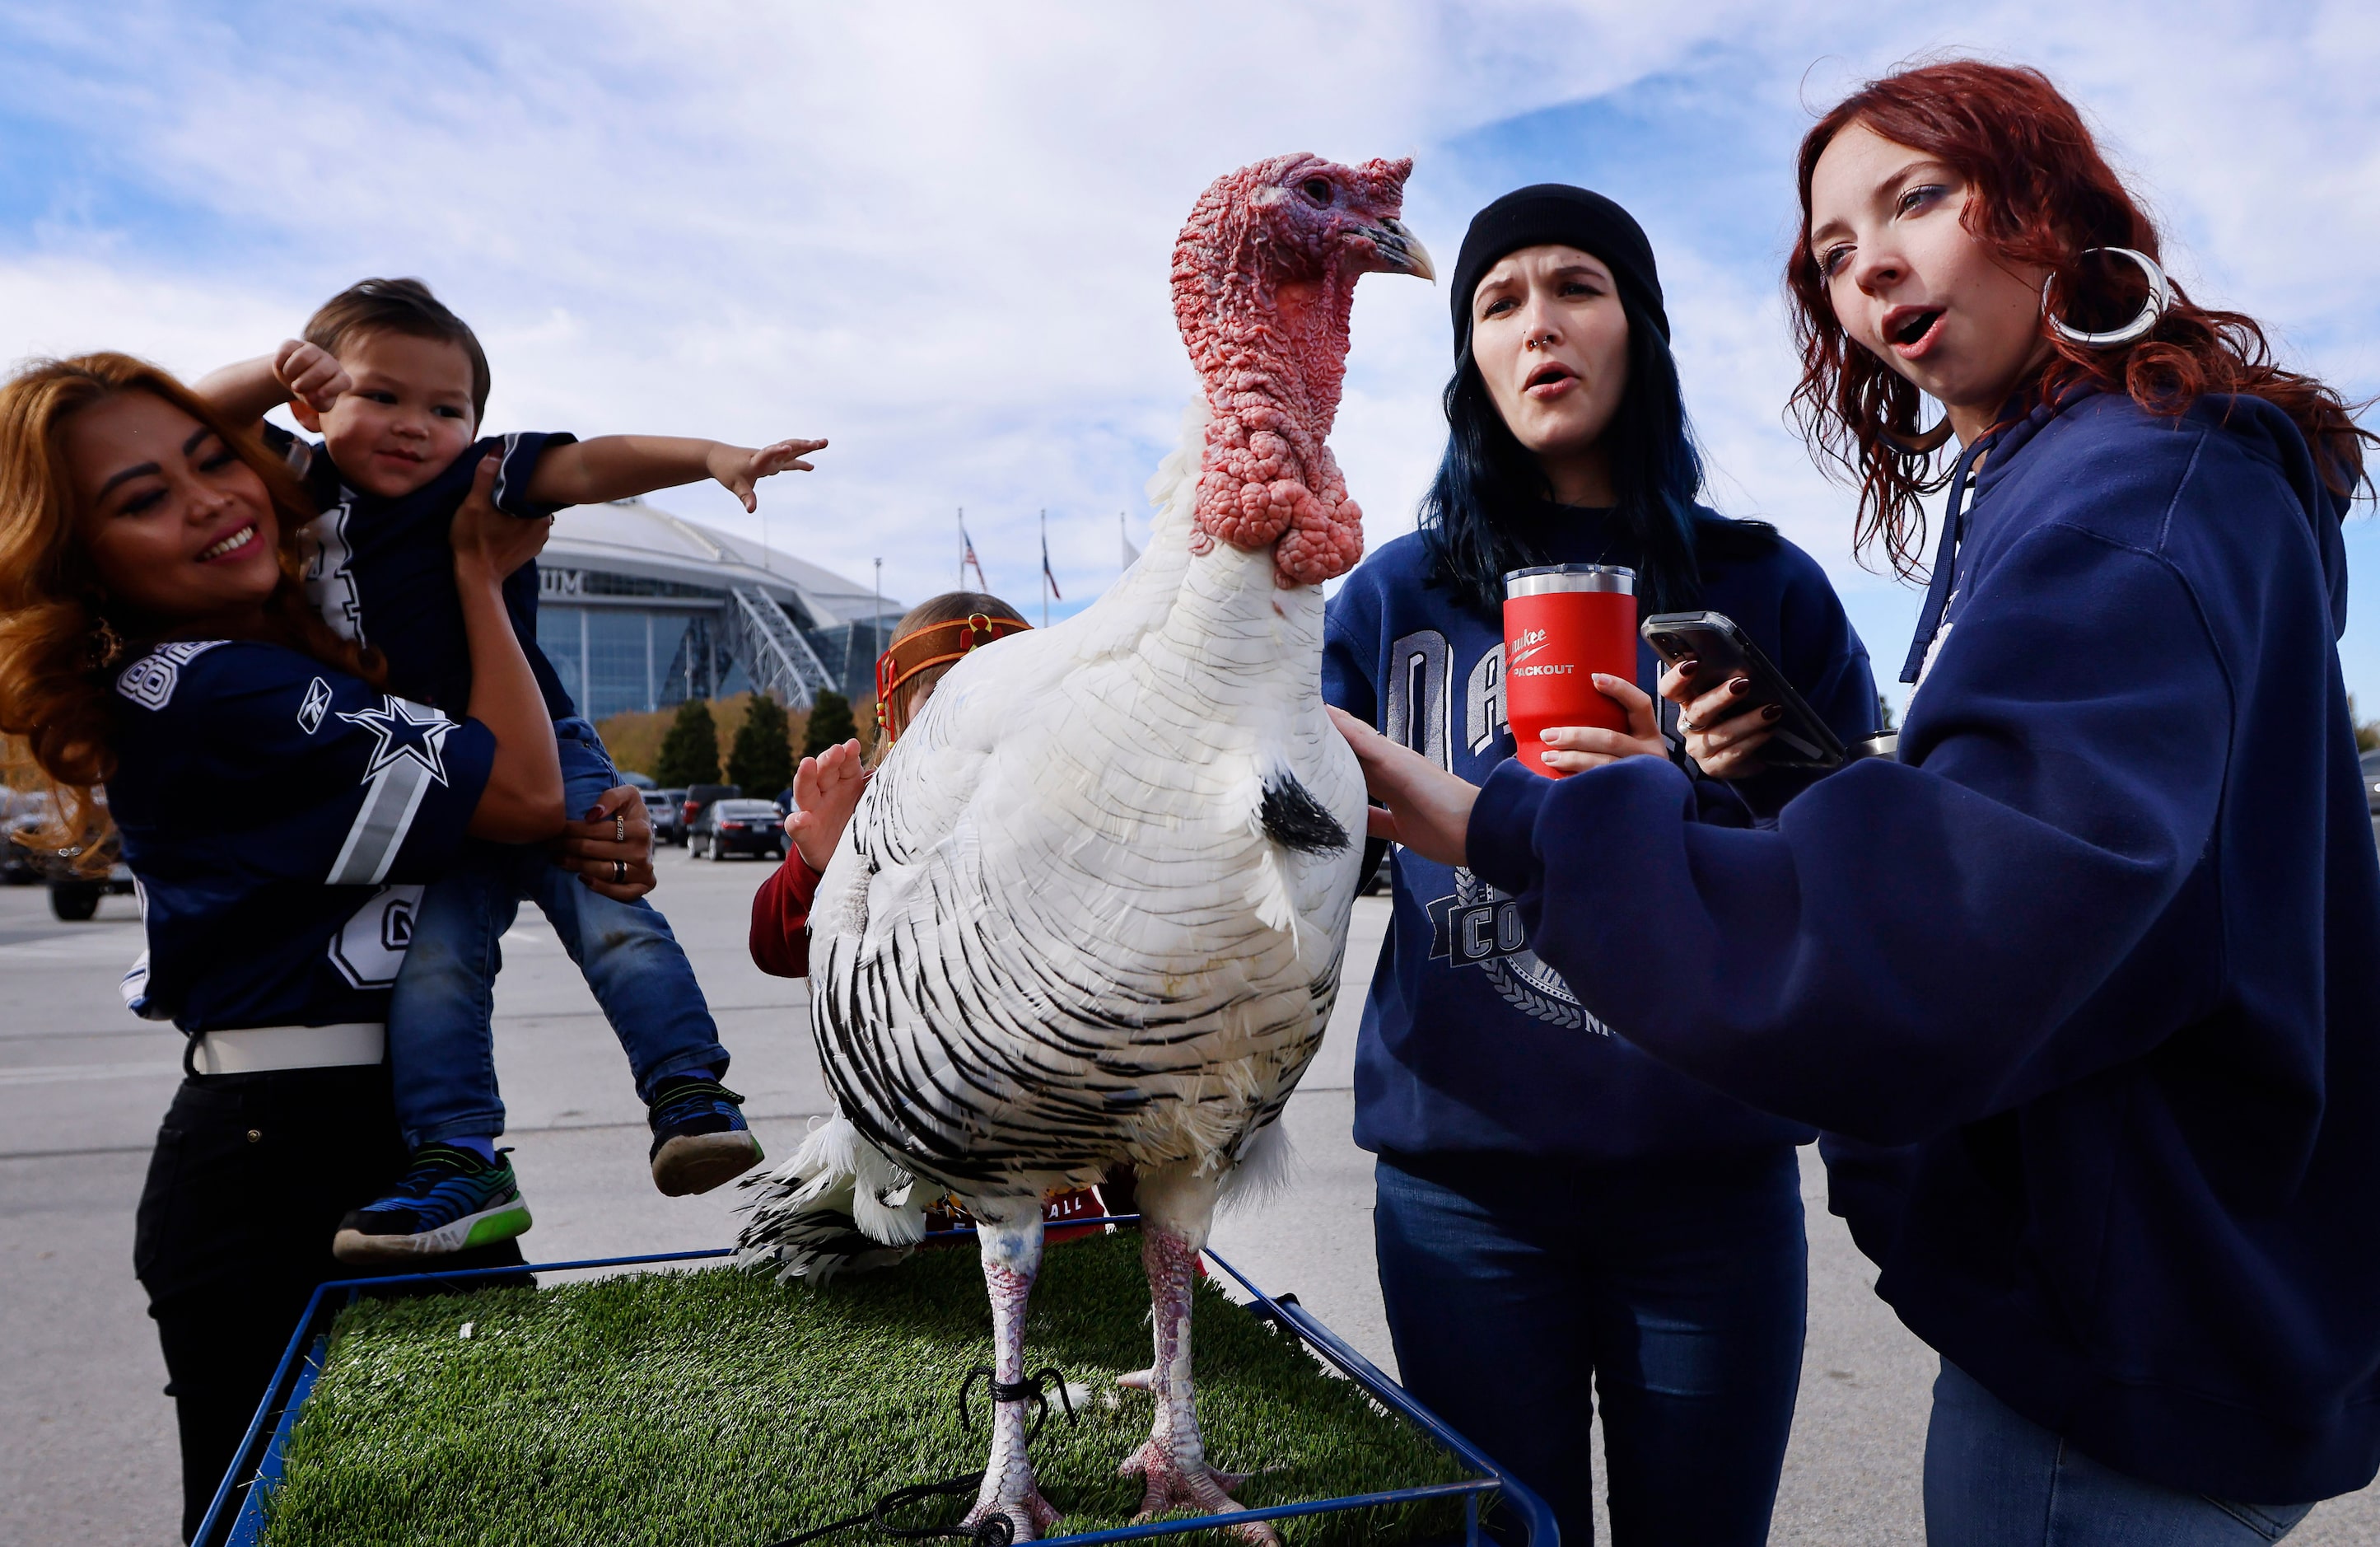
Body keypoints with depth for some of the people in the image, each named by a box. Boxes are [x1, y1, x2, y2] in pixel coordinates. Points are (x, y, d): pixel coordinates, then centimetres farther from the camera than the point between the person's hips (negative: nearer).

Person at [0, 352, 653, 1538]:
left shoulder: (299, 651, 10)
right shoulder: (214, 690, -18)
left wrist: (600, 835, -8)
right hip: (291, 1168, -9)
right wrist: (481, 576, -6)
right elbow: (520, 792, -19)